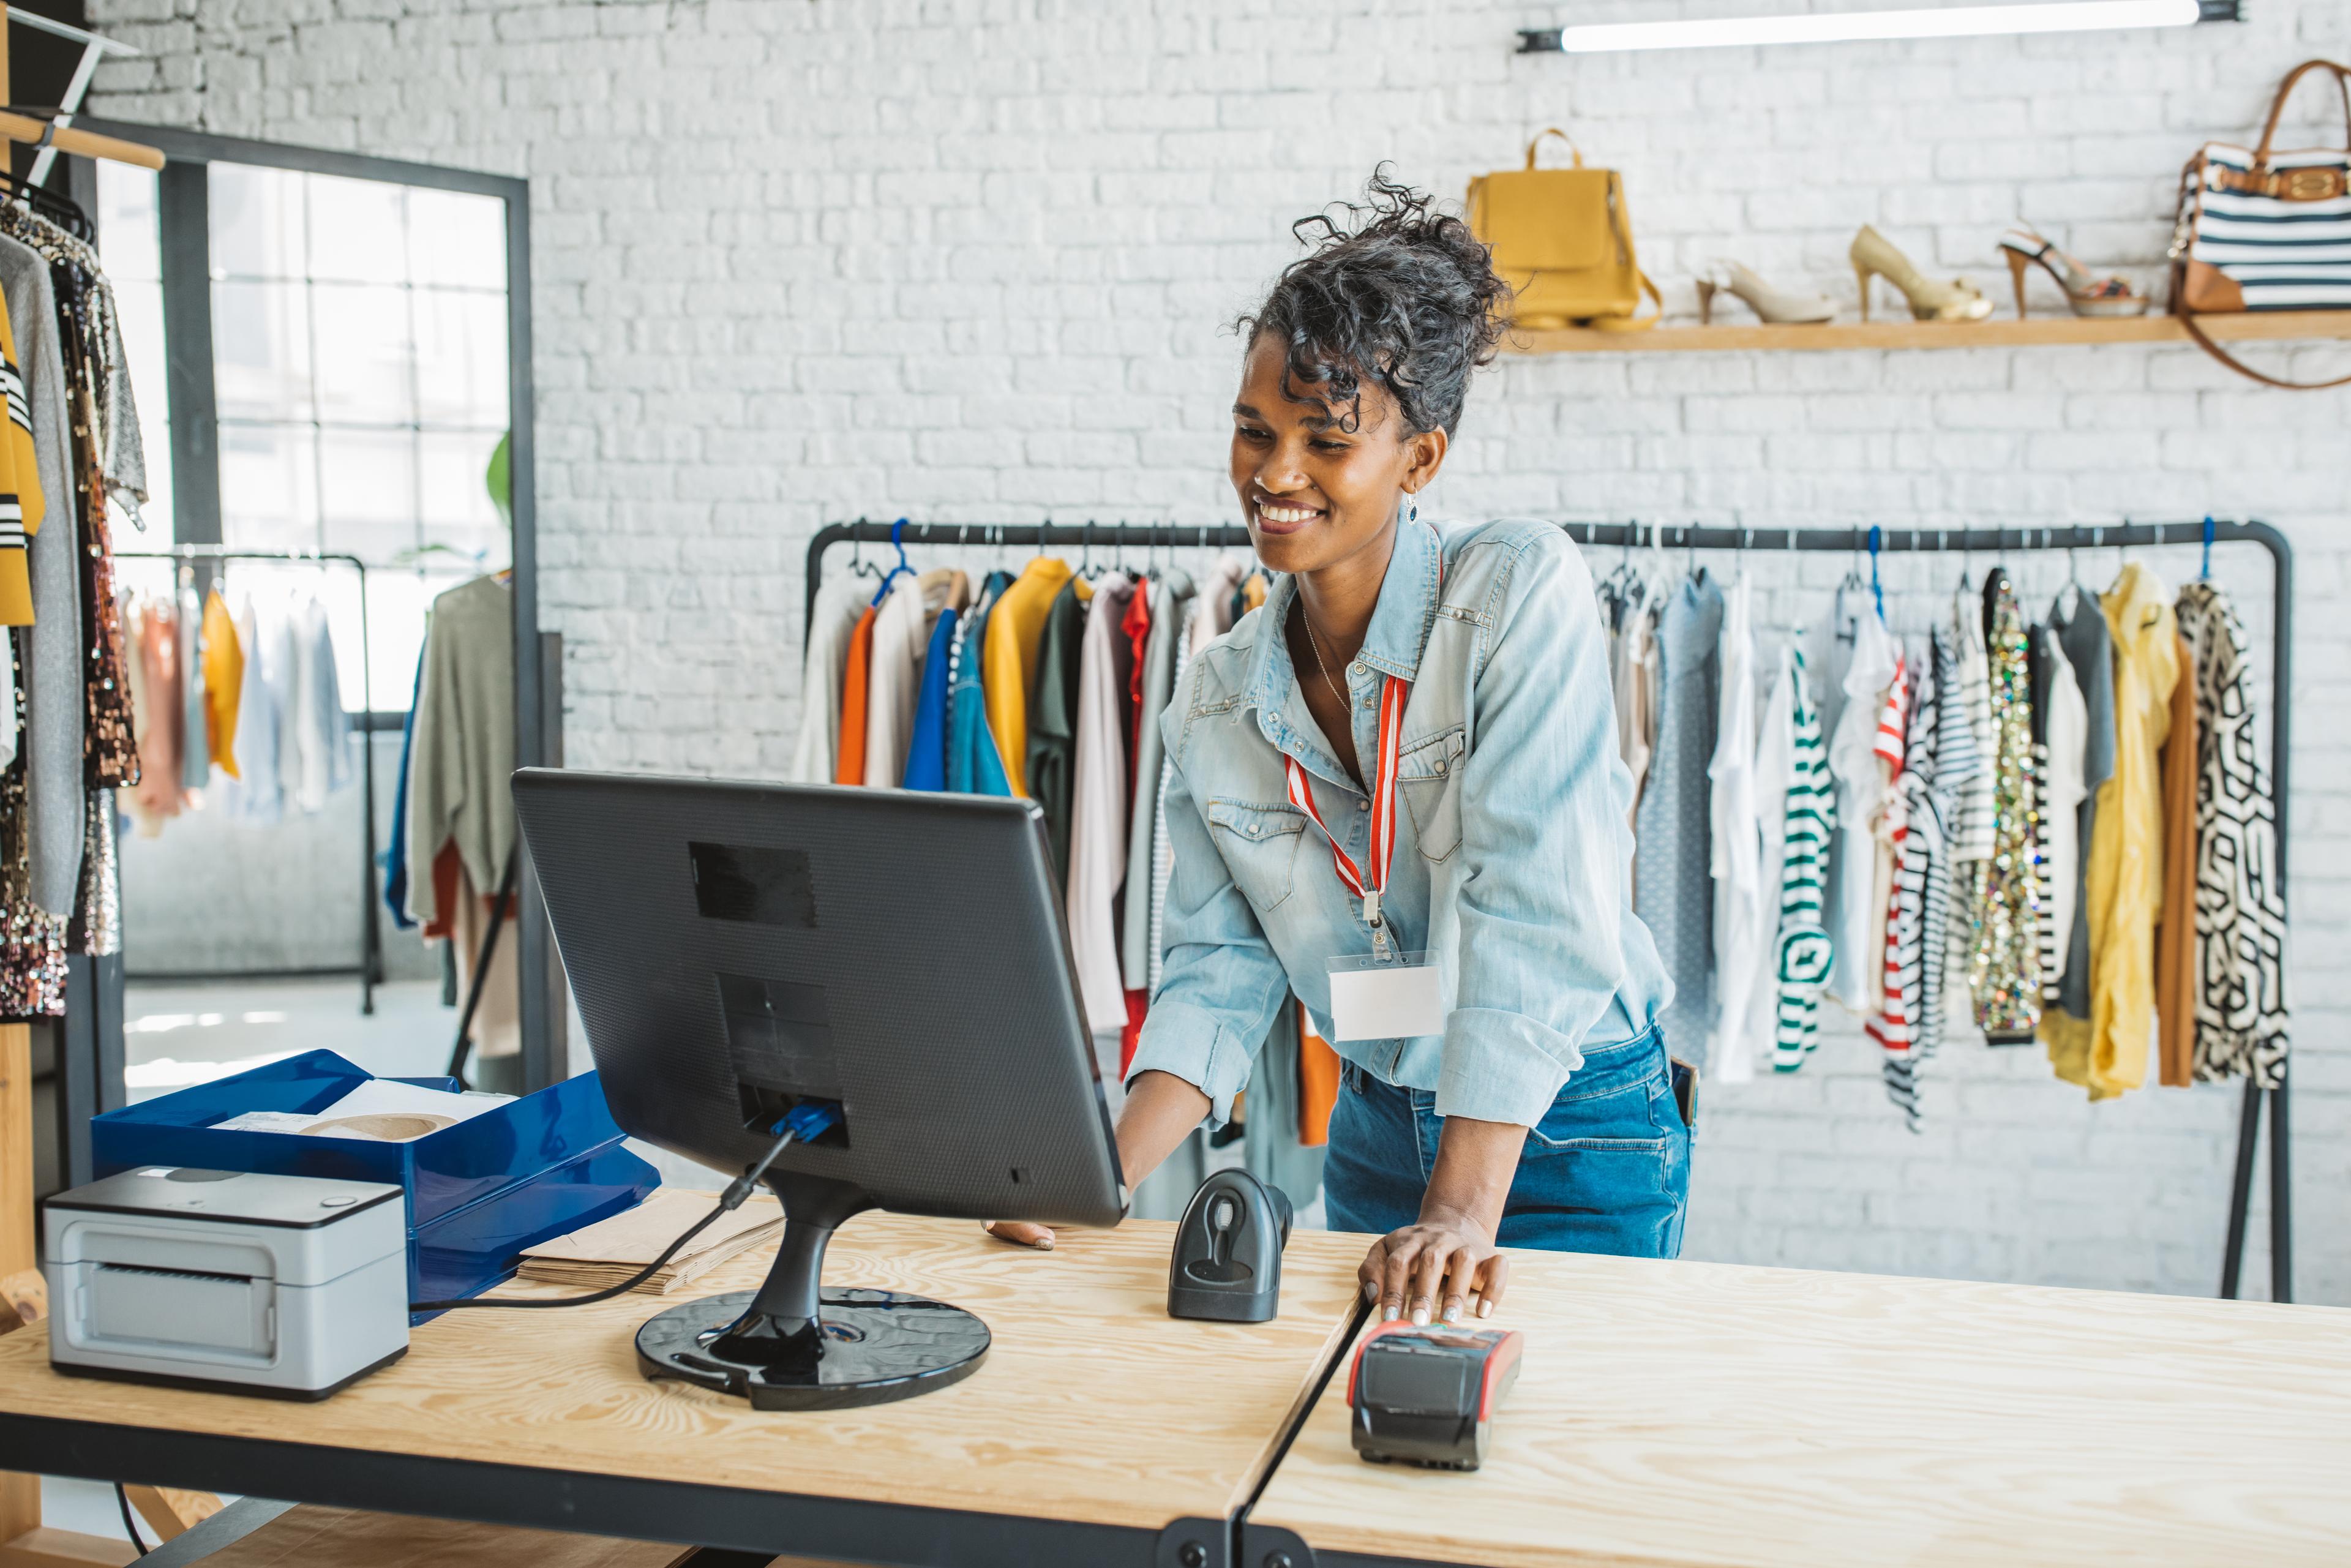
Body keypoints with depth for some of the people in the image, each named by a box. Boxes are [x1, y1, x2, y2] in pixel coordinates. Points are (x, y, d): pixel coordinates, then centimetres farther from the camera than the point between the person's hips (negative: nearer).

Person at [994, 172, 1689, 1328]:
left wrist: (1463, 1213, -29)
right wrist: (1102, 1182, -15)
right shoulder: (1215, 698, -2)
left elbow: (1535, 914, -25)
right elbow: (1219, 966, -1)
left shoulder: (1522, 594, -18)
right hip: (1375, 1126, 5)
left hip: (1573, 1133, -4)